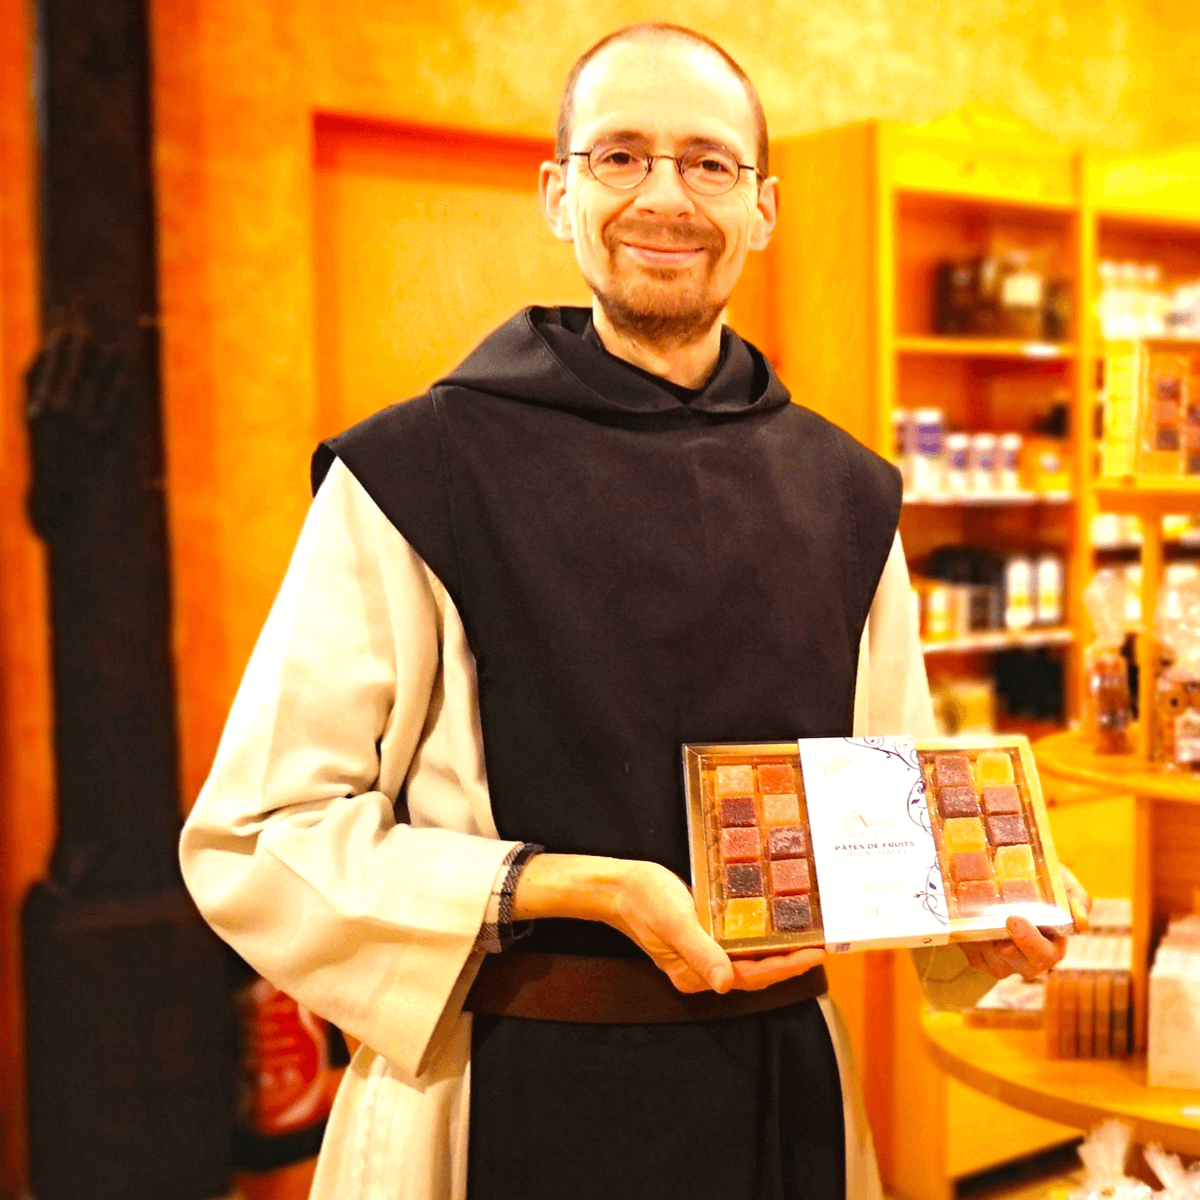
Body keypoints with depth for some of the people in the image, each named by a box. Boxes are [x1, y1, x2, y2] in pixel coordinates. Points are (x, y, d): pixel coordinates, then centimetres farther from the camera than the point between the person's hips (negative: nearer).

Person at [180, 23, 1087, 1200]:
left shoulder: (845, 493, 4)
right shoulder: (412, 477, -11)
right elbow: (259, 835, -13)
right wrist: (580, 889, -22)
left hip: (782, 1092, 5)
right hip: (516, 1101, -4)